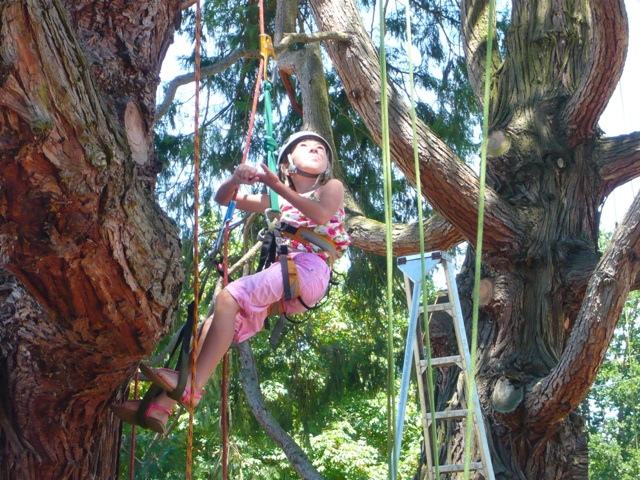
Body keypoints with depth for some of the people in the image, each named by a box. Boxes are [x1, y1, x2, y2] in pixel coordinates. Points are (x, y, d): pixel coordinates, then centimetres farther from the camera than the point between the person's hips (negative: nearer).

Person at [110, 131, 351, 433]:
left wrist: (276, 185, -6)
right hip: (280, 274, 6)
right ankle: (162, 406, -21)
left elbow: (321, 215, -8)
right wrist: (235, 180, 4)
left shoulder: (332, 187, 16)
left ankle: (191, 385, -35)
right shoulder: (277, 202, 30)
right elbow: (222, 198, 28)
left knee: (229, 297, -26)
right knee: (220, 318, -13)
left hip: (309, 269, -6)